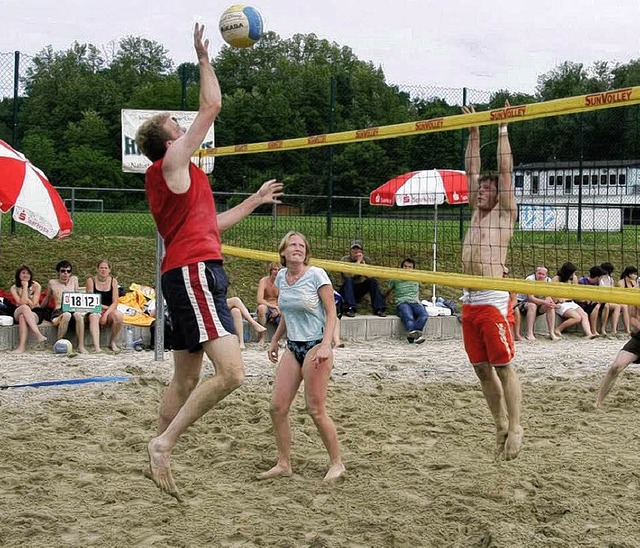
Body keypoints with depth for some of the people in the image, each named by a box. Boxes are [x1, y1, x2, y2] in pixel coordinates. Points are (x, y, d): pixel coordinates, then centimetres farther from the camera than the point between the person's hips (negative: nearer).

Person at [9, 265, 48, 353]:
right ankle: (39, 335, -51)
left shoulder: (36, 286, -3)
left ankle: (22, 346, -48)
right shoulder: (14, 288, 1)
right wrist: (25, 287, -14)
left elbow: (33, 304, -9)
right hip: (18, 313, 1)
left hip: (35, 313, -1)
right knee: (24, 308, -36)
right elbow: (21, 303, -15)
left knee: (23, 317, -36)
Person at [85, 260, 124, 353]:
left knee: (119, 315, -31)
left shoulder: (113, 281, 5)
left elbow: (115, 302, -1)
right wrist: (104, 307, -9)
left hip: (109, 311, 2)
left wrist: (106, 314, -16)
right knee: (93, 317, -36)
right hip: (95, 310, -2)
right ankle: (96, 347, -51)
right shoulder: (91, 281, 1)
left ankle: (112, 342, -10)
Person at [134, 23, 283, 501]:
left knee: (186, 379, 14)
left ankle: (159, 462, 19)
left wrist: (257, 200, 38)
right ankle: (164, 442, -17)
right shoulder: (172, 163, -2)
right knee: (231, 372, -21)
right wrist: (204, 57, 8)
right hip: (196, 271, -11)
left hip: (186, 275, 11)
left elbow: (213, 223, 33)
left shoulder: (174, 178, 24)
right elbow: (213, 105, -3)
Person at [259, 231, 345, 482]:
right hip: (292, 347, 6)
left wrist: (325, 345, -20)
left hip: (315, 346, -6)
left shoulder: (316, 275, -10)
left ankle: (336, 463, 10)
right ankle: (284, 464, 10)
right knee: (277, 407, -1)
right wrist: (275, 340, 21)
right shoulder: (281, 277, 8)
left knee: (315, 410, -5)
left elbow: (331, 312, -10)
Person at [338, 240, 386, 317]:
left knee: (372, 281, -18)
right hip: (347, 289, -3)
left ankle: (379, 309, -22)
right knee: (348, 280, -32)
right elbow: (348, 275, -28)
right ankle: (349, 309, -41)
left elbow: (369, 275, -14)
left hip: (359, 290, 4)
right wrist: (358, 261, -24)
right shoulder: (345, 260, -11)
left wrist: (362, 263, -22)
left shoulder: (365, 259, 0)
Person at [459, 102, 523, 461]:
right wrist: (474, 133, 18)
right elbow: (471, 171, 20)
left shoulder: (505, 213, 2)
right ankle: (501, 426, 19)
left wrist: (503, 129, -1)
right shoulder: (477, 212, 18)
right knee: (482, 369, 10)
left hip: (494, 300, -7)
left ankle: (515, 428, 1)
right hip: (469, 302, 7)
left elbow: (505, 171, -4)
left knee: (503, 366, -5)